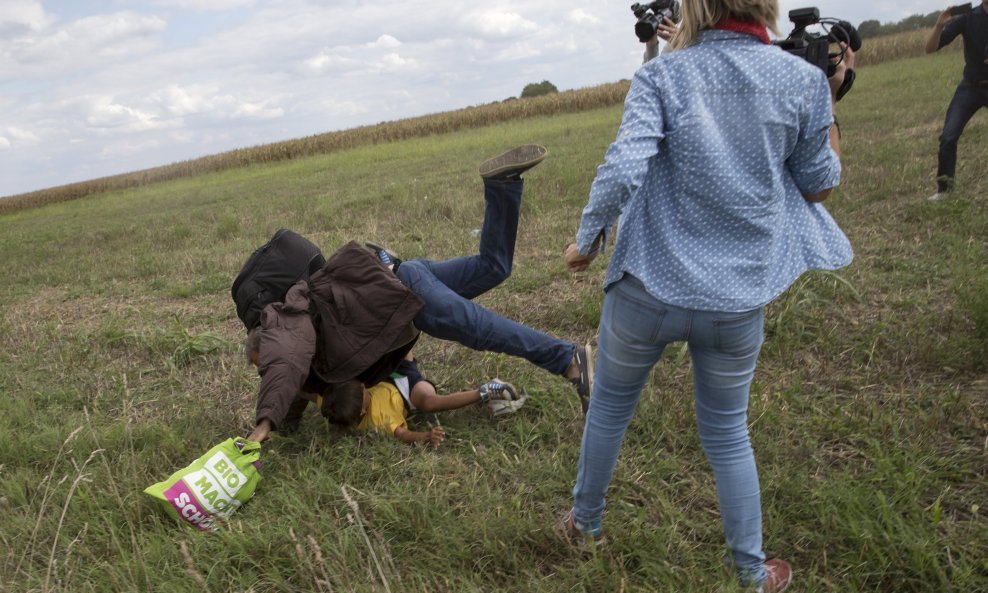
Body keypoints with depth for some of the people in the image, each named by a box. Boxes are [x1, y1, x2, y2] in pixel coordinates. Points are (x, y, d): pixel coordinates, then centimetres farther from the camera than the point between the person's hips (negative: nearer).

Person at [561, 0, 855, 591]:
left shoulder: (661, 77, -9)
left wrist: (586, 242, -8)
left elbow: (622, 170, -22)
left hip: (648, 287, -1)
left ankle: (586, 522, 42)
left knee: (609, 409, 22)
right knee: (728, 434, 20)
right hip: (739, 300, 2)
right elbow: (818, 186, 6)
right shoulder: (803, 80, -5)